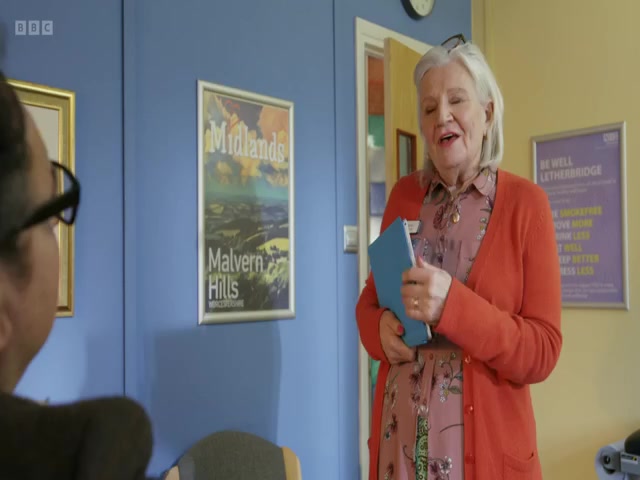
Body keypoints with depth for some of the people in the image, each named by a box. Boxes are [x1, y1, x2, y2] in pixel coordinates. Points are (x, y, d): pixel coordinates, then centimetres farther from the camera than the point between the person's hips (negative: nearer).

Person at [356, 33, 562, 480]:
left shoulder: (526, 203, -8)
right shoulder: (404, 194, 3)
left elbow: (543, 351, -11)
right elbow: (371, 297, 11)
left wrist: (454, 306, -24)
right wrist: (381, 327, -10)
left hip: (486, 440, -3)